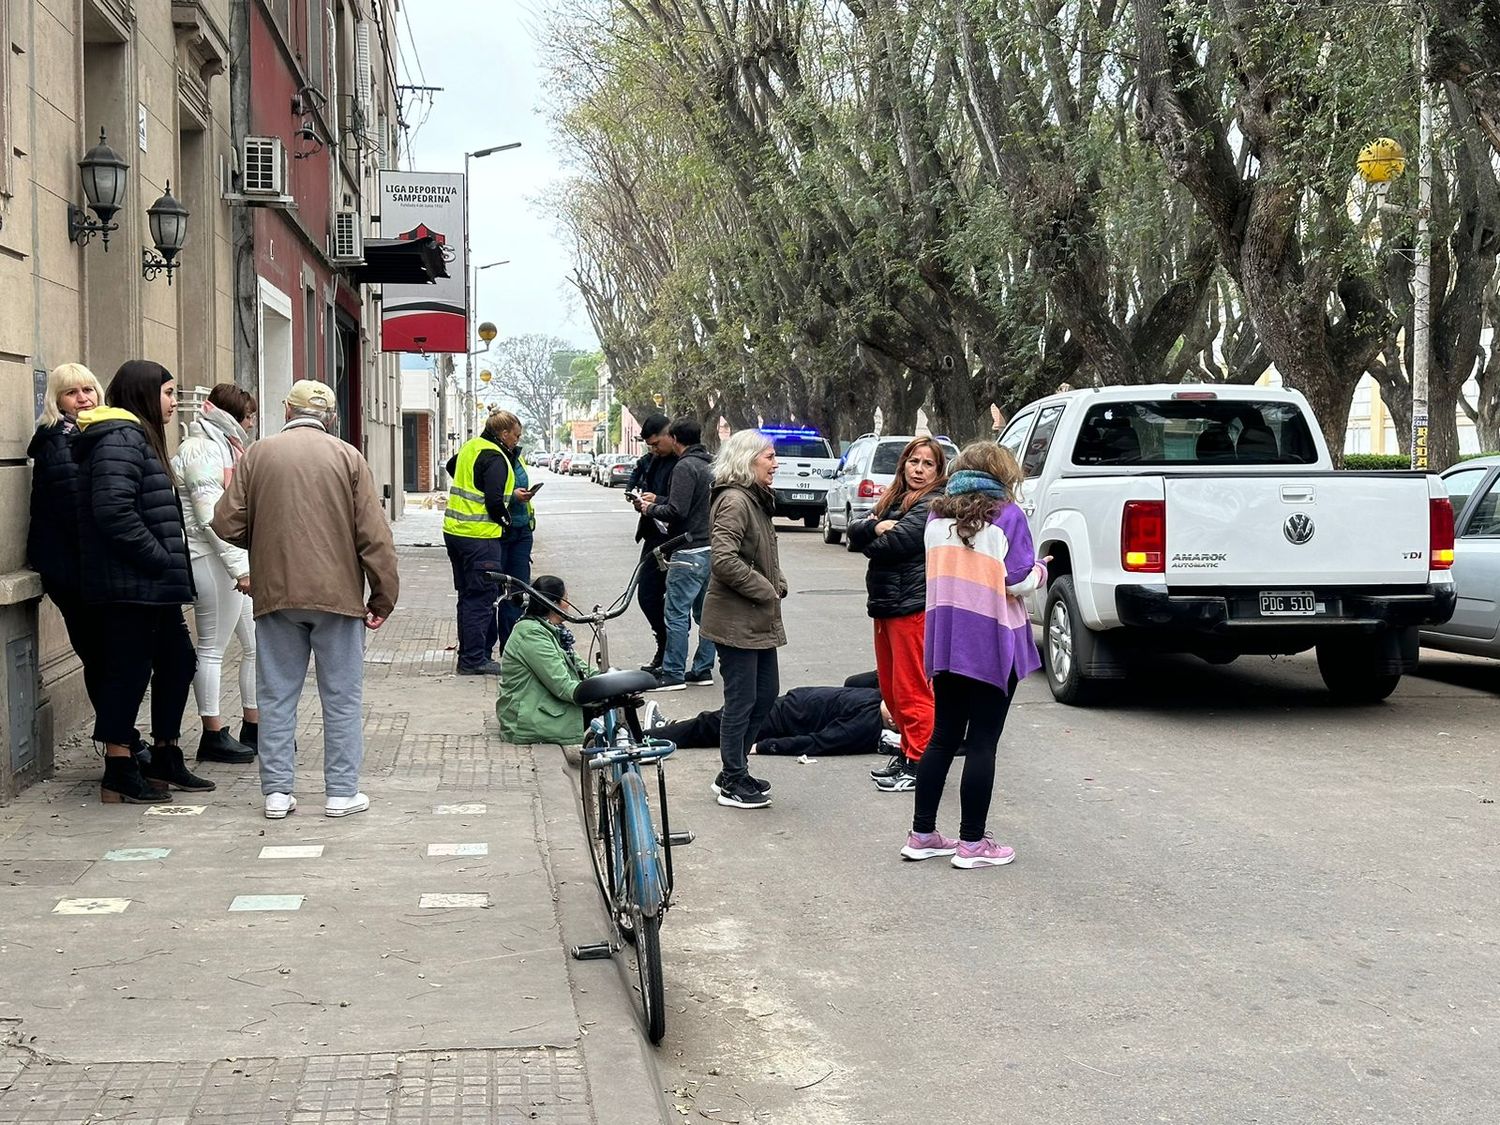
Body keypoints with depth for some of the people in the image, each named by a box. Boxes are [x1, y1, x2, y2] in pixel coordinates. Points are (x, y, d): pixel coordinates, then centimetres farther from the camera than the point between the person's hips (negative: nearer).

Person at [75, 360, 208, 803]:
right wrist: (161, 560, -20)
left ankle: (165, 758, 26)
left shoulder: (138, 437, 21)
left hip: (151, 584, 11)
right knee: (128, 670, -4)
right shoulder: (121, 439, -14)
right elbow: (113, 509, -25)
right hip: (130, 584, -11)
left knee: (177, 662, 15)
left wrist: (171, 565, 13)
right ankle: (119, 773, 3)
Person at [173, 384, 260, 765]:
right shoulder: (201, 450, -11)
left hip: (238, 559, 10)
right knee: (213, 648, -3)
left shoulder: (224, 447, 21)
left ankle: (254, 727, 20)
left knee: (256, 644, 11)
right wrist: (238, 565, -21)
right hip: (214, 560, -10)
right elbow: (209, 515, -19)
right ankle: (213, 735, 3)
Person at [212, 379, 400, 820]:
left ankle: (277, 791, 12)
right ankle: (341, 792, 9)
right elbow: (374, 535, -5)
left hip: (274, 594, 2)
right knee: (342, 696, 6)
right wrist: (382, 597, 1)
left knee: (277, 695, 10)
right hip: (338, 593, -2)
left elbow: (227, 524, 1)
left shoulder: (257, 455, 3)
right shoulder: (346, 457, -2)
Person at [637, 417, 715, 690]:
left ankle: (673, 674, -3)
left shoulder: (685, 467, -14)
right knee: (705, 613, 12)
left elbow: (677, 512, -20)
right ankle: (703, 669, 17)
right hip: (712, 548, 9)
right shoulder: (710, 466, 14)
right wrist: (657, 500, 23)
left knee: (677, 614, -4)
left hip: (690, 552, -9)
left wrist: (650, 509, -3)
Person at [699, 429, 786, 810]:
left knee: (766, 693, 16)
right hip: (736, 619, -10)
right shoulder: (734, 501, -18)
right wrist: (765, 590, -18)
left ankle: (733, 772, 26)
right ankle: (732, 784, 10)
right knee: (742, 700, -2)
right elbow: (724, 560, -28)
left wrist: (778, 586, 9)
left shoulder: (757, 500, 15)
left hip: (760, 619, 10)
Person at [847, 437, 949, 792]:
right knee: (891, 688, 15)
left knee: (912, 690, -5)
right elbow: (854, 532, 7)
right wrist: (875, 527, -14)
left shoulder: (932, 506, -10)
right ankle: (907, 754, 25)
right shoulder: (894, 500, 17)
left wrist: (870, 542, 2)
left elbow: (894, 544, -19)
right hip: (884, 604, 9)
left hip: (912, 606, -9)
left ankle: (919, 764, 0)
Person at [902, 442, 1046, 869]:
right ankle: (972, 843, 5)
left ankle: (922, 834, 18)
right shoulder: (1007, 517, -10)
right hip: (993, 647, -5)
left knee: (943, 737, 14)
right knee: (982, 743, 1)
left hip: (946, 643, 5)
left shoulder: (937, 517, 7)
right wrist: (1040, 570, 9)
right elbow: (1019, 581, -12)